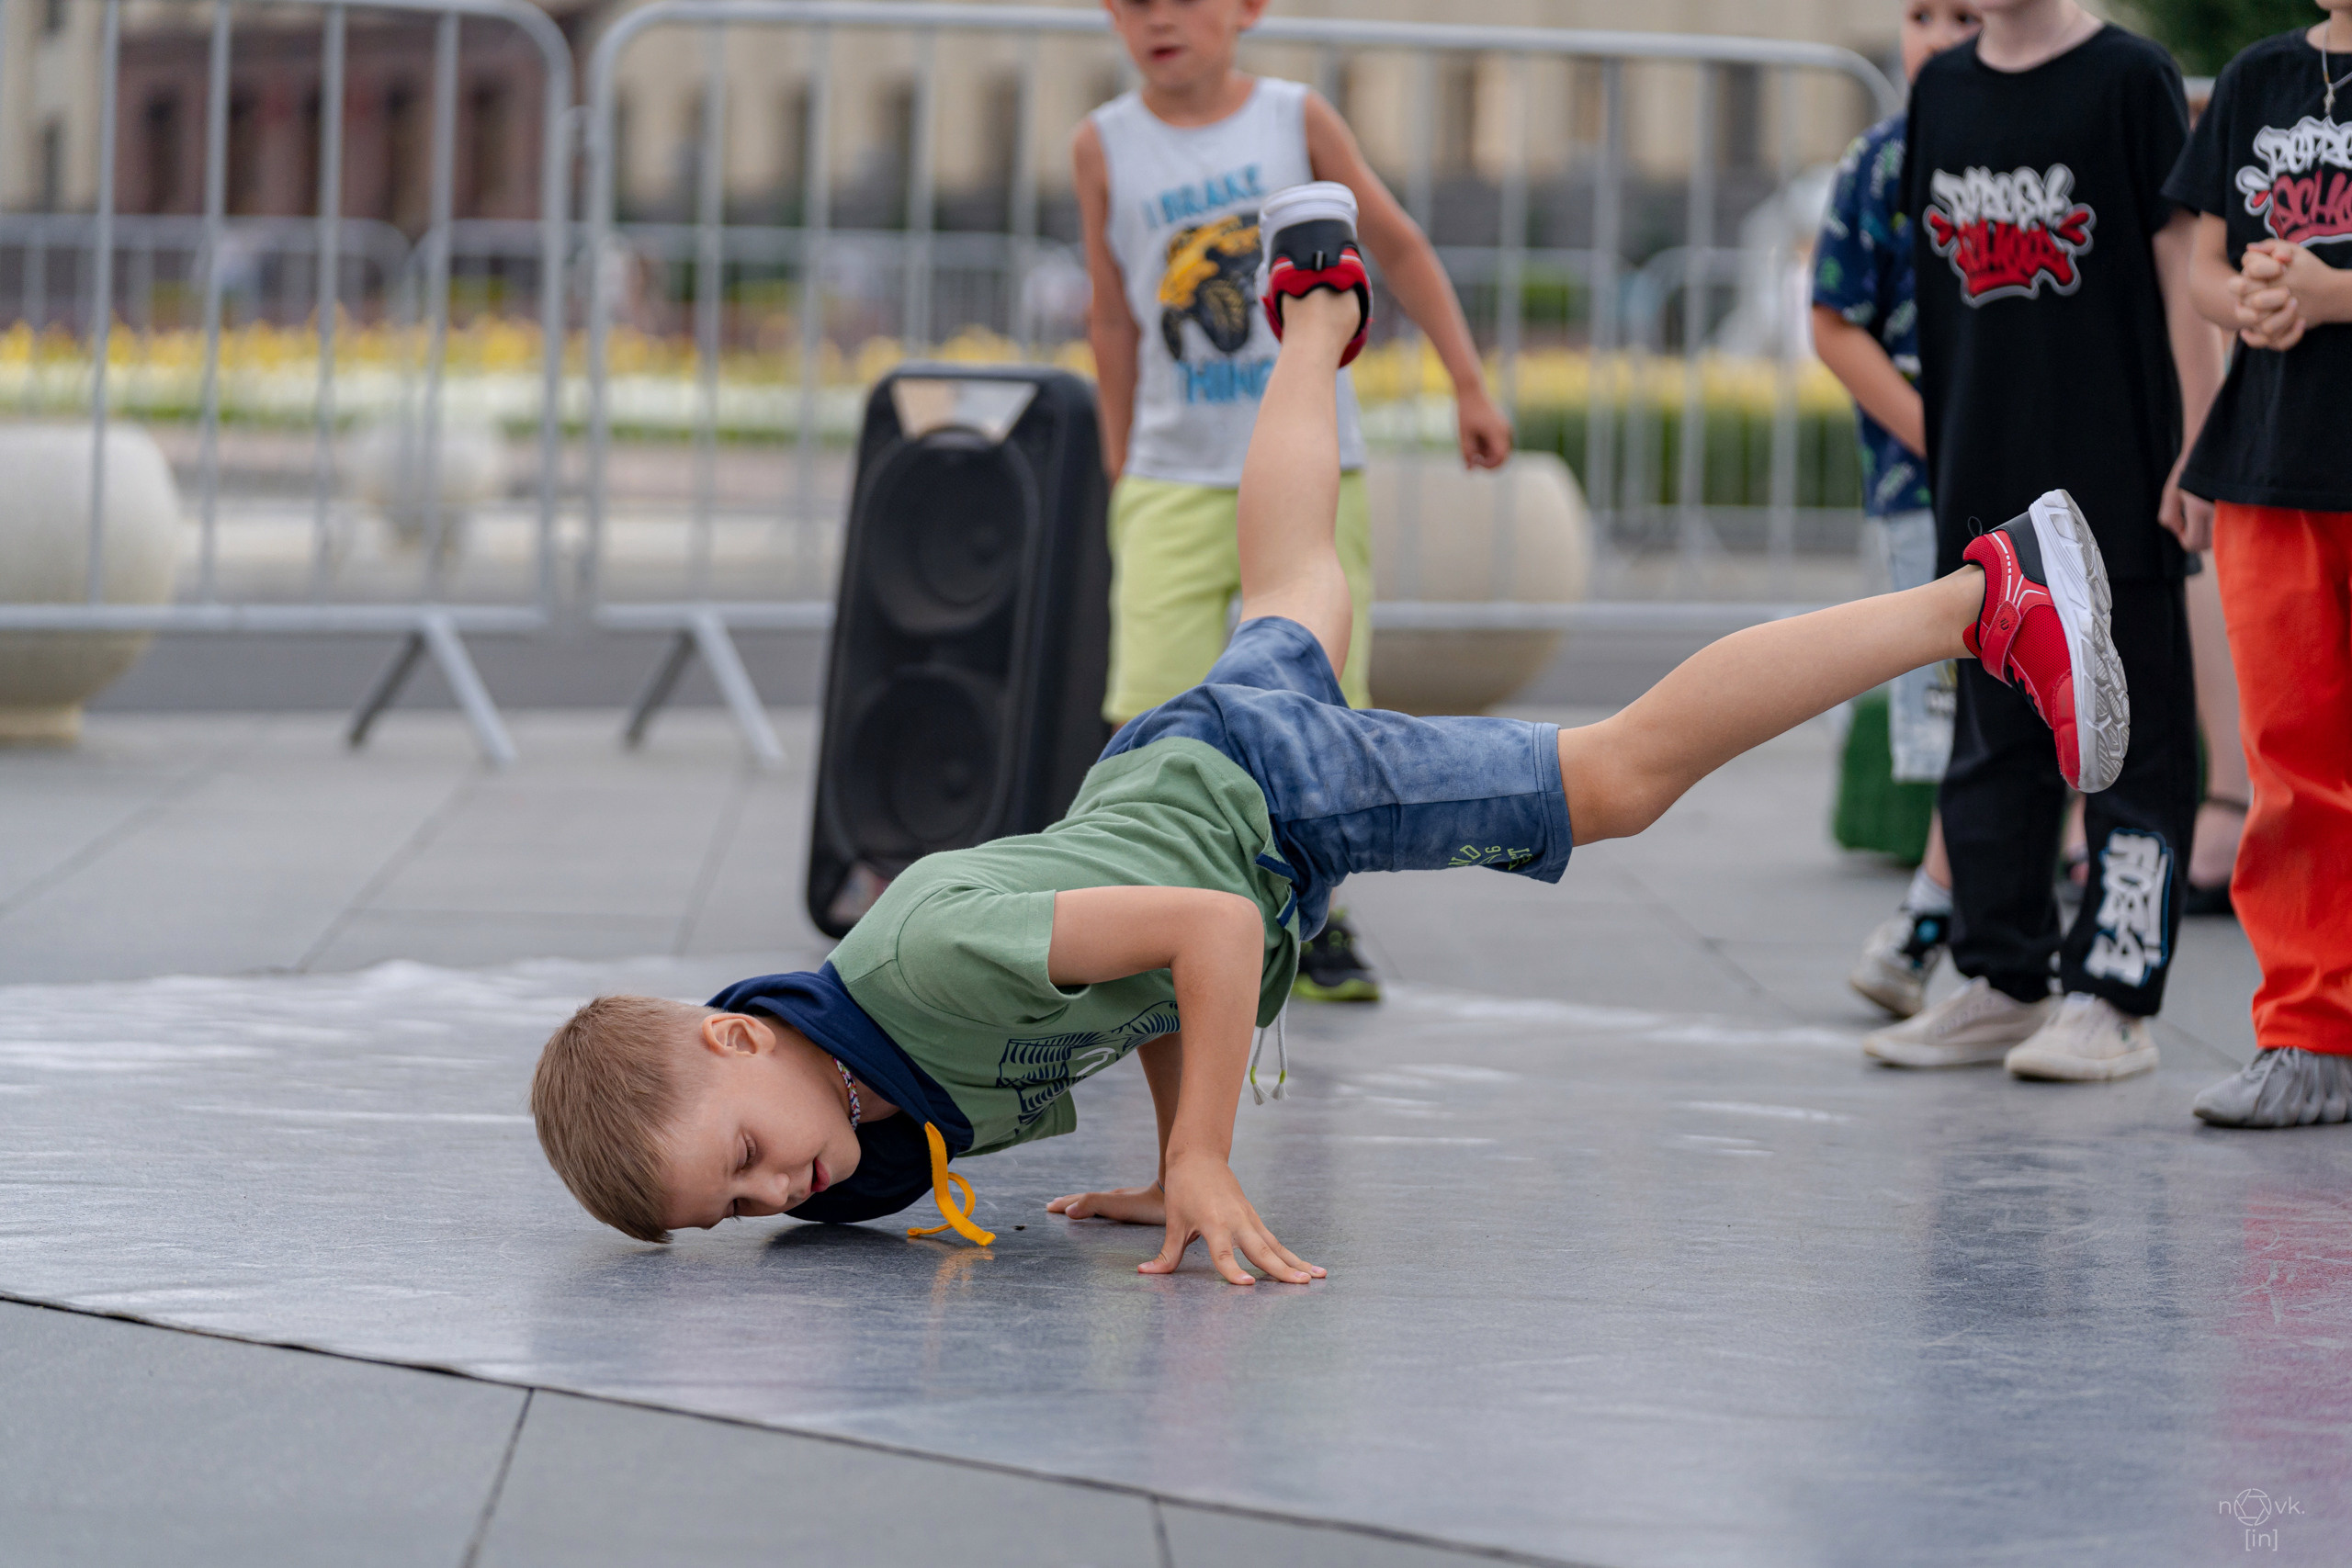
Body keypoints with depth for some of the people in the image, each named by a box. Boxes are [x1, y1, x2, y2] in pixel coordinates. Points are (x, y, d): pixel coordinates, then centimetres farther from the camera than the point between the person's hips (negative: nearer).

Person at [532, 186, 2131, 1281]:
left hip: (1254, 790, -7)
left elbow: (1210, 932, -37)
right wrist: (1176, 1165, -7)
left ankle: (1988, 599, 8)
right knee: (1289, 602, 37)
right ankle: (1314, 301, 63)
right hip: (1159, 775, 7)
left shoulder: (935, 966, -38)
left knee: (1627, 772, -1)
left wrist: (1204, 1166, -36)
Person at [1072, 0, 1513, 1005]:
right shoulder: (1105, 147, 0)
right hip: (1178, 478, 0)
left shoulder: (1298, 121, -1)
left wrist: (1469, 386, 6)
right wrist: (1118, 468, 9)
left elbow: (1398, 248, 7)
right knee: (1153, 711, -9)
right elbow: (1114, 316, 8)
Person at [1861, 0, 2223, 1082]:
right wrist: (1938, 442, 15)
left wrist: (2200, 451, -12)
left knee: (2128, 738, -2)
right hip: (1983, 483, 6)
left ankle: (2113, 996, 1)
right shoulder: (1942, 91, 11)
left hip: (2116, 470, -6)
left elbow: (2183, 268, -7)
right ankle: (2002, 982, 20)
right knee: (1991, 737, 11)